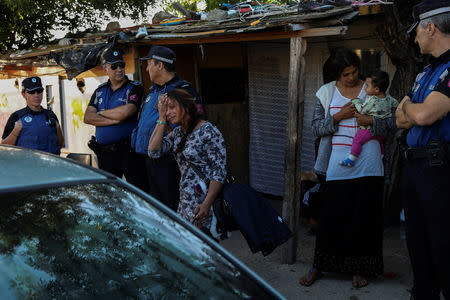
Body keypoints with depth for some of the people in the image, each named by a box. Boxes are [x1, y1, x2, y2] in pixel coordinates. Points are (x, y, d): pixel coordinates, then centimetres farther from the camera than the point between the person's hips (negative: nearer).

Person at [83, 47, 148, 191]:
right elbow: (87, 117, 1)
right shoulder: (100, 91, 13)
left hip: (129, 151, -5)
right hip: (105, 153, 5)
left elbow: (125, 113, -20)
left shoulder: (135, 88, -3)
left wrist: (101, 113, -3)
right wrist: (114, 120, -12)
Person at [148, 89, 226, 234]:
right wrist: (162, 119, 1)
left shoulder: (208, 131, -11)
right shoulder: (178, 133, 14)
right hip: (185, 202, 7)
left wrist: (207, 204, -23)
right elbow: (153, 151, 2)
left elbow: (219, 172, -15)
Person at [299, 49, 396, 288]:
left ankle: (359, 269, 16)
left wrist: (371, 121, -13)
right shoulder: (326, 93, 6)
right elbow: (316, 127, 3)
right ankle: (319, 266, 16)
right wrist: (338, 117, -12)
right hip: (338, 163, 0)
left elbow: (391, 121, 6)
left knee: (365, 215, 3)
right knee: (332, 214, 2)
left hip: (367, 164, 0)